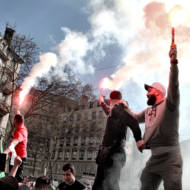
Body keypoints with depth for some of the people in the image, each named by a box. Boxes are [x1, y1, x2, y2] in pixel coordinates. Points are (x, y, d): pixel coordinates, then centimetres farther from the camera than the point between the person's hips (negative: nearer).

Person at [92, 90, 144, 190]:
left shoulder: (118, 109, -5)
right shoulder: (112, 110, 20)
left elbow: (132, 121, -20)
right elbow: (107, 109, 44)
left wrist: (138, 139, -27)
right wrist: (102, 103, 61)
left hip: (114, 154, -9)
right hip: (107, 154, 9)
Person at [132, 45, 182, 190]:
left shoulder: (168, 103, -2)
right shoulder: (148, 111, 20)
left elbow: (174, 85, -19)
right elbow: (134, 118, 34)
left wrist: (173, 63, -30)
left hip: (169, 158, -7)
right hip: (154, 158, 8)